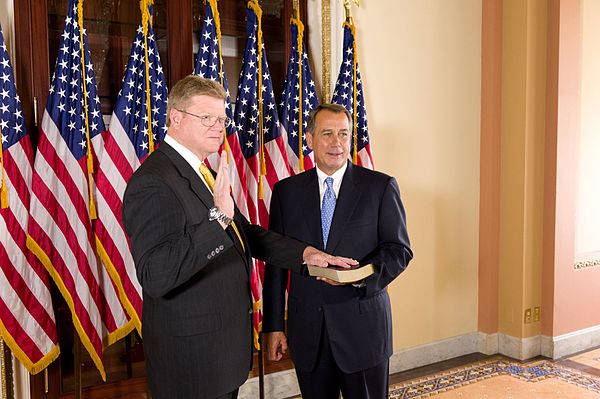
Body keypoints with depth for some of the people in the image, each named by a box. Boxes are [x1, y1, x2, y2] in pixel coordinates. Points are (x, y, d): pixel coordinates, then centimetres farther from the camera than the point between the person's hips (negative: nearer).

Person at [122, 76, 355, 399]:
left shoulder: (204, 173, 10)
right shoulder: (152, 183, -21)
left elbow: (244, 233, 16)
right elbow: (155, 277, -30)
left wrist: (304, 253, 4)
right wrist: (217, 217, -38)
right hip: (191, 357, -9)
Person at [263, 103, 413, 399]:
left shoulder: (380, 186, -1)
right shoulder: (286, 191, 4)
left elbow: (399, 249, -2)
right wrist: (273, 326, 3)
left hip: (363, 326, -1)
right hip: (307, 328, 2)